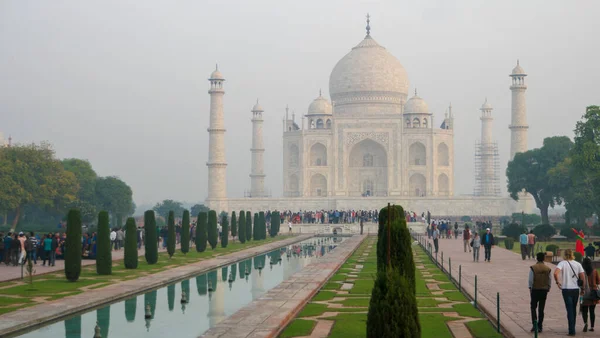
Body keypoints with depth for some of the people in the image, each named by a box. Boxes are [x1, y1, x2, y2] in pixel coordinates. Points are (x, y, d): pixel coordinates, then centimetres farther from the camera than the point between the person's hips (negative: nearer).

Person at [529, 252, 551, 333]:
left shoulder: (533, 268, -9)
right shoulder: (548, 269, 1)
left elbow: (530, 280, -9)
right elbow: (550, 281, 3)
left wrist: (530, 289, 3)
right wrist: (547, 289, 13)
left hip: (535, 290, -2)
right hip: (544, 290, 2)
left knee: (533, 307, 8)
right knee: (541, 309, 8)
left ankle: (534, 324, -8)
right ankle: (540, 326, 10)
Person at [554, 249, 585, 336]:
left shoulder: (562, 263, -6)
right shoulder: (577, 264, 2)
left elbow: (556, 273, -23)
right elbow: (583, 277, -3)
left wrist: (558, 282, -8)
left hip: (566, 289, -3)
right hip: (576, 289, 3)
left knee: (569, 310, -3)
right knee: (574, 309, 17)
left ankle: (572, 330, -8)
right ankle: (572, 328, 27)